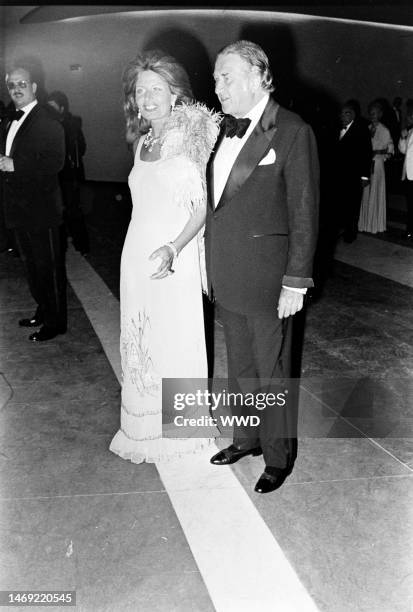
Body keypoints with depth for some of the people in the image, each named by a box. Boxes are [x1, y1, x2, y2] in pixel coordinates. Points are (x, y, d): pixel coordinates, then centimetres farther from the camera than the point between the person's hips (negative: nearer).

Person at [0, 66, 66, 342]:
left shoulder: (49, 123, -13)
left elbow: (55, 163, -22)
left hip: (41, 208, -9)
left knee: (49, 266, 1)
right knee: (31, 263, 18)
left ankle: (55, 322, 12)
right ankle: (43, 311, 33)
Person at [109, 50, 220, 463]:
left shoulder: (191, 139, -8)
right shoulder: (143, 143, 11)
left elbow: (204, 205, -13)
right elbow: (144, 203, 14)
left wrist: (172, 249, -25)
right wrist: (145, 251, 4)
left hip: (173, 256, -6)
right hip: (136, 254, 6)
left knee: (175, 340, 4)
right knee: (139, 340, 13)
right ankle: (143, 426, 31)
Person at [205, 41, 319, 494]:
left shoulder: (293, 132, -11)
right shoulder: (226, 129, 10)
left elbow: (304, 213, -12)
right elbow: (216, 200, 12)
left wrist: (296, 283, -13)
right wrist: (210, 263, 10)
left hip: (265, 277, -6)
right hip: (227, 276, 6)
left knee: (271, 371, 8)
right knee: (240, 366, 19)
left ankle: (279, 455, 27)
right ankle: (247, 438, 39)